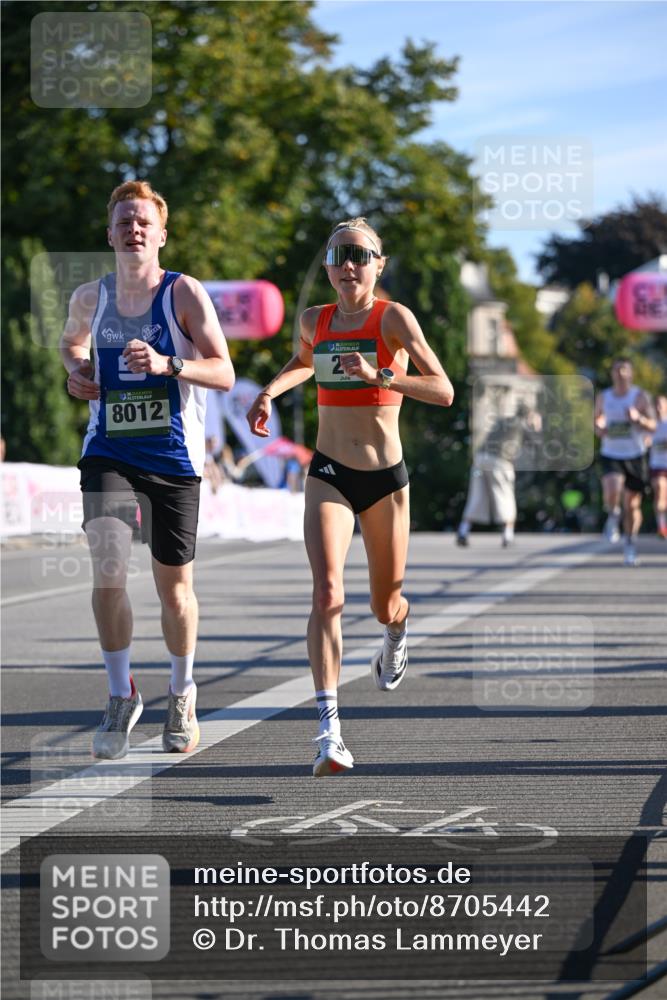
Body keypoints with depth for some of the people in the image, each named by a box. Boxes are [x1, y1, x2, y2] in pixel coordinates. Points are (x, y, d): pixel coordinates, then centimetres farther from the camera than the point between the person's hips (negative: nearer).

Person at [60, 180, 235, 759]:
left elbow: (224, 374, -11)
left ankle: (182, 694, 32)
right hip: (108, 454, 2)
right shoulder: (91, 298, 5)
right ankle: (121, 696, -3)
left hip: (174, 459, -1)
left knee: (174, 587, 7)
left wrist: (166, 364, -27)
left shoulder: (184, 293, -6)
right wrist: (77, 372, 7)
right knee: (107, 568, -18)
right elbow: (72, 341, 29)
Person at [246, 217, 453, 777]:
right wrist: (270, 392, 13)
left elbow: (443, 392, -19)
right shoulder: (315, 320, 4)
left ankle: (396, 635, 55)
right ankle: (330, 730, -26)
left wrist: (379, 375, -29)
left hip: (387, 479, -1)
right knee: (327, 593, -20)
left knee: (386, 606, 14)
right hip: (329, 476, 1)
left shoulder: (394, 319, -10)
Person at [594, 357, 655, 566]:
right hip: (611, 455, 0)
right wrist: (599, 429, -4)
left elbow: (652, 426, -6)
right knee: (612, 491, -28)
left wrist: (638, 418, -26)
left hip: (635, 456, 0)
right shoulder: (603, 398, 5)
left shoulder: (640, 396, -2)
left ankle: (630, 544, 23)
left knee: (632, 504, 5)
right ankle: (613, 516, 5)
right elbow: (596, 421, 19)